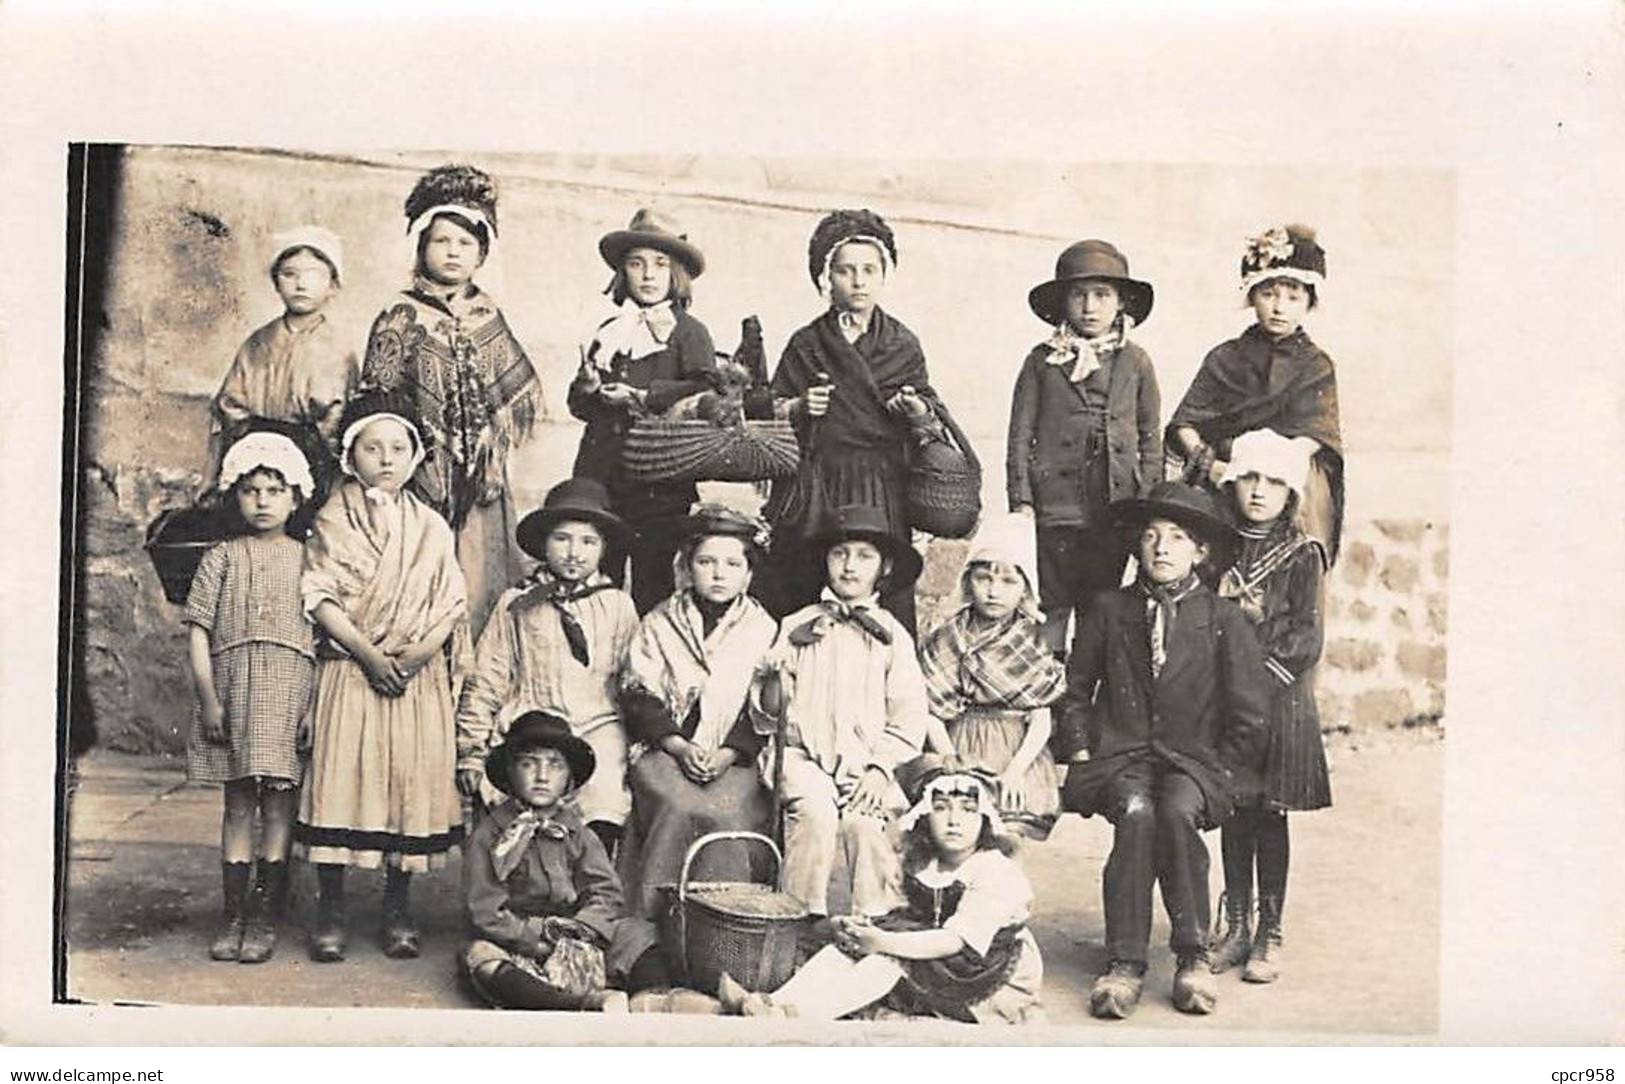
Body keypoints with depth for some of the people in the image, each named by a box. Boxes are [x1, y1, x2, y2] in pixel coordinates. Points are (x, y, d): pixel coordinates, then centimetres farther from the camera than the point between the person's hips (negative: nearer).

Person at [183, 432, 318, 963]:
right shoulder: (221, 558, 8)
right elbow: (198, 631, 5)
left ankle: (266, 915, 7)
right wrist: (209, 697, -4)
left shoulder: (306, 559, 7)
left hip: (291, 685, 0)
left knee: (278, 804, 0)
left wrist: (316, 703, -3)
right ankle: (233, 912, 11)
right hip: (233, 684, 1)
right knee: (238, 803, 5)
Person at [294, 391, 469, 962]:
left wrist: (421, 651, -12)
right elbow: (320, 598, -5)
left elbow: (451, 604, 5)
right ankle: (330, 907, 7)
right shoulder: (333, 521, 3)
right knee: (341, 775, -4)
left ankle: (397, 905, 14)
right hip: (351, 669, -2)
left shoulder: (432, 528, 9)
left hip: (419, 673, 2)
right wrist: (369, 654, -14)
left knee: (412, 777, 2)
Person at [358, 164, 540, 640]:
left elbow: (525, 391, 16)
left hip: (482, 483, 4)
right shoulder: (401, 318, 0)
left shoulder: (488, 316, 11)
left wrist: (495, 439, 5)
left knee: (480, 586, 2)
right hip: (421, 479, -4)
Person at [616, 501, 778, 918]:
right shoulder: (660, 625, 10)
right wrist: (680, 747, -11)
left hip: (736, 758, 0)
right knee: (676, 809, -29)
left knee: (727, 815, -30)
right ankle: (655, 920, -21)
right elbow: (638, 697, 3)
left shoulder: (763, 630, 9)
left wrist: (728, 753, -12)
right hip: (665, 749, 0)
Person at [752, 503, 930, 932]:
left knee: (863, 823, -28)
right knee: (816, 812, -30)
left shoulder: (892, 636, 12)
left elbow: (909, 719, 6)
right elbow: (766, 715, 9)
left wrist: (879, 767, -9)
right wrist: (774, 681, -13)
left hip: (865, 763, 0)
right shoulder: (796, 628, 11)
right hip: (802, 754, 0)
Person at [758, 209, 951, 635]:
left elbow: (930, 416, 11)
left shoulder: (903, 344, 9)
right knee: (794, 597, -4)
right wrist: (799, 408, -8)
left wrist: (917, 411, -11)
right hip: (815, 485, 1)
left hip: (883, 491, 0)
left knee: (886, 598, -7)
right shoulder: (805, 344, 10)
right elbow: (772, 410, 12)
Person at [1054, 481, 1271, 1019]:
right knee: (1134, 812, -32)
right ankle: (1125, 961, -26)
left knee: (1176, 812, -34)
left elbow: (1250, 713, 6)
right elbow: (1074, 688, 18)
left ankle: (1193, 956, -20)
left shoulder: (1224, 619, 5)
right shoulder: (1110, 610, 9)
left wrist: (1216, 768, 1)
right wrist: (1080, 753, 7)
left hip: (1193, 759, -1)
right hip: (1121, 755, 1)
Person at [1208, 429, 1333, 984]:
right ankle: (1236, 927, 19)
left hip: (1278, 702, -3)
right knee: (1234, 813, 9)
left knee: (1269, 814, 2)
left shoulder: (1301, 554, -2)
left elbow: (1306, 639, -7)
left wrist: (1262, 672, -16)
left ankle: (1269, 935, 12)